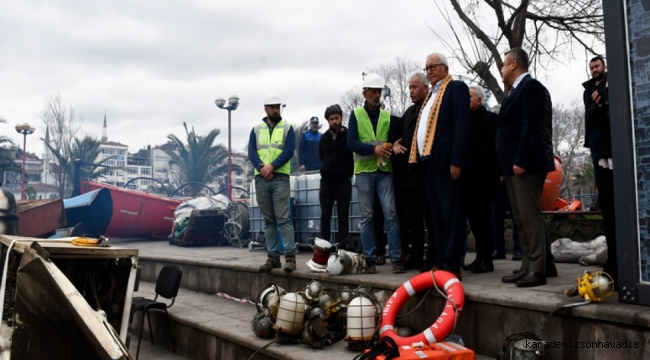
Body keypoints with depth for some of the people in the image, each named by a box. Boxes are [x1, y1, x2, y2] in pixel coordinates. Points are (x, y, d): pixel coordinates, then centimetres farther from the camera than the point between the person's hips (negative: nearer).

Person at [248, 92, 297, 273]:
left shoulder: (287, 128, 8)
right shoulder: (256, 129, 15)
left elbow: (289, 151, -4)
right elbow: (251, 152, 4)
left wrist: (272, 166, -15)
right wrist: (262, 168, -13)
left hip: (280, 178, -3)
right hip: (261, 179, 3)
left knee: (283, 218, -11)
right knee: (268, 220, 6)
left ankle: (290, 256, -10)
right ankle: (273, 256, 10)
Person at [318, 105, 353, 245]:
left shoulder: (349, 136, -3)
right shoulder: (324, 138, 9)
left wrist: (348, 172, -2)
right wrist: (328, 169, 11)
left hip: (344, 182, -3)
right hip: (326, 182, 4)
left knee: (343, 217, 1)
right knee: (325, 217, 3)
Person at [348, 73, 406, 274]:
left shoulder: (387, 116, 12)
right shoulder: (356, 115, 5)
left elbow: (393, 139, 12)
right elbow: (351, 143, -5)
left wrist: (395, 146, -12)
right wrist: (373, 148, -19)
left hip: (384, 171, 1)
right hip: (364, 170, -1)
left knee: (391, 214, -5)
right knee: (367, 216, 2)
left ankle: (396, 258, -3)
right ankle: (369, 259, 7)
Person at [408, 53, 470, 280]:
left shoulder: (456, 88, -1)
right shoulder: (432, 94, 24)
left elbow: (461, 125, -12)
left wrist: (456, 161, -19)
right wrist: (419, 156, 9)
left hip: (447, 163, -9)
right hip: (430, 162, 9)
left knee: (451, 214, -6)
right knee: (437, 215, 11)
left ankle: (452, 265, -4)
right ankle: (441, 261, 17)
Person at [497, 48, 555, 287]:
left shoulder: (530, 86, -9)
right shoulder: (519, 90, 20)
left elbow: (532, 126, -19)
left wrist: (520, 161, -23)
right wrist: (507, 167, 16)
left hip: (526, 165, -10)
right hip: (515, 166, 10)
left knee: (530, 217, -9)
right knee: (521, 219, 11)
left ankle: (537, 270, -5)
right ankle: (527, 267, 16)